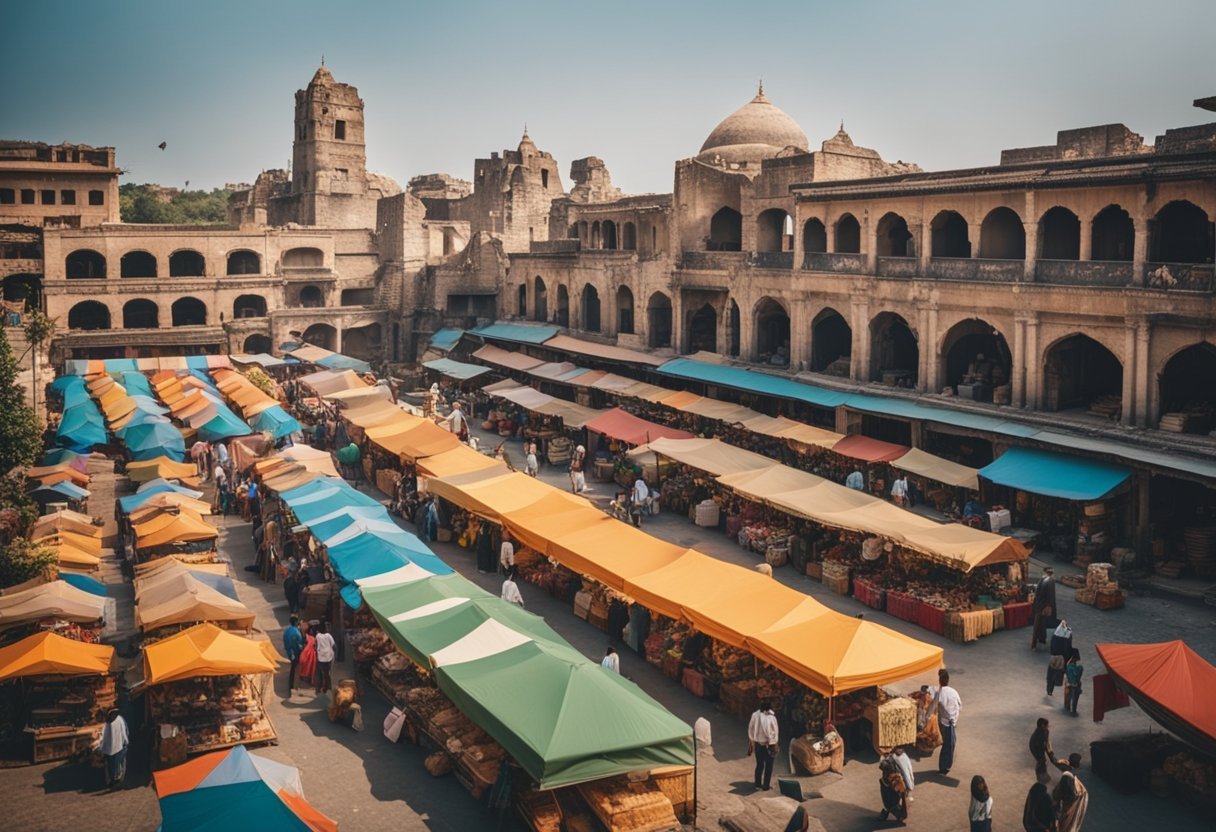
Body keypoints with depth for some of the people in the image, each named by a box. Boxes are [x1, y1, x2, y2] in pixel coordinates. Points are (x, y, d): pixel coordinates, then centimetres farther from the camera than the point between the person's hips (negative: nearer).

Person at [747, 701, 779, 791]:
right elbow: (774, 732, -15)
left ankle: (758, 784, 24)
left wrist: (751, 742, 14)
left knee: (759, 764, 18)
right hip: (769, 744, -4)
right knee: (768, 766, 10)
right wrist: (775, 745, -5)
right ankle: (766, 786, 13)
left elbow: (750, 729, 3)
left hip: (757, 743, 4)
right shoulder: (771, 717, -18)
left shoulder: (755, 715, -5)